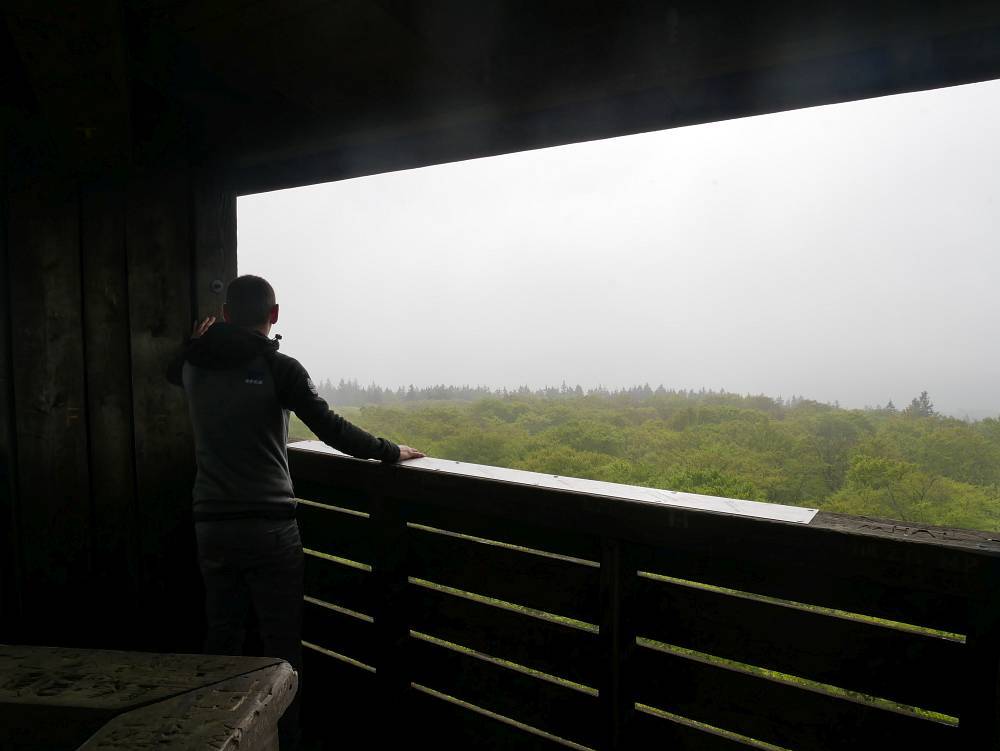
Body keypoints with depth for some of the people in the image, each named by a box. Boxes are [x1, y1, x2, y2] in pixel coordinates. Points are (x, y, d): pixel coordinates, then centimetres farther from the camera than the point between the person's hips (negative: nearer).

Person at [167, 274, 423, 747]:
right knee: (281, 645, 7)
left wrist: (196, 342, 42)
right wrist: (391, 452, -5)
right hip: (270, 526, -5)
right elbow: (331, 429, -15)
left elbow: (171, 371, 29)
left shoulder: (194, 365, 4)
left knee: (222, 636, 18)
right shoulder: (279, 368, -12)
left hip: (212, 525, 5)